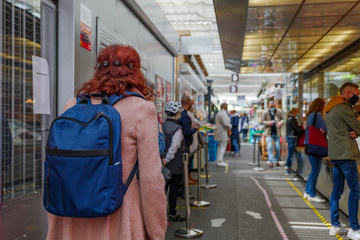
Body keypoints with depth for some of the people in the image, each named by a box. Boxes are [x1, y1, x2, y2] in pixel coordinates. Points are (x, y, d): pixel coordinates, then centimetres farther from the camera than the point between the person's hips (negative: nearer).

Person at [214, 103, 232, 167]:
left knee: (220, 146, 13)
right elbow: (226, 124, -22)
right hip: (223, 132, -10)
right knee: (223, 147, -8)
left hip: (218, 130, 10)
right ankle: (220, 161, -10)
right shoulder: (223, 114, -16)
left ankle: (219, 160, 17)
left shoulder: (219, 113, 15)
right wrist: (230, 126, -2)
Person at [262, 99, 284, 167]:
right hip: (269, 133, -1)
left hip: (277, 133, 1)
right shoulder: (265, 113, 2)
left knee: (277, 148, 4)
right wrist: (268, 123, -16)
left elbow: (282, 119, 9)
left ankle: (276, 161, 18)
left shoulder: (279, 112, 5)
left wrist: (281, 122, -15)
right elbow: (262, 120, 3)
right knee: (269, 147, -7)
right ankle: (271, 161, -3)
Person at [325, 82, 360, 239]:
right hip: (345, 154, -10)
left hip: (334, 154, 10)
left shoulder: (330, 109, 19)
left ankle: (335, 225, 15)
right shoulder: (343, 108, -12)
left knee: (337, 190, 11)